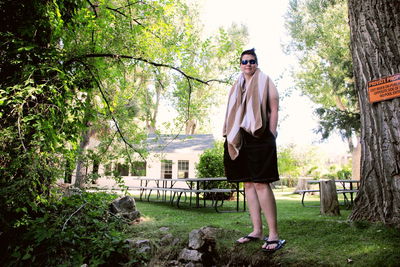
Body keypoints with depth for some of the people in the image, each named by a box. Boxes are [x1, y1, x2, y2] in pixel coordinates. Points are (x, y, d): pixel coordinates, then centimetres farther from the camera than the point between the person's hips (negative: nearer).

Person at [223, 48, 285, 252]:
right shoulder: (237, 86, 23)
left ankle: (273, 234, -6)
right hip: (241, 138, 6)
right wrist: (231, 136, 11)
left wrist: (271, 136, -9)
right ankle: (257, 230, 12)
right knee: (248, 184, 5)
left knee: (260, 183, -13)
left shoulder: (264, 81, 8)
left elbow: (274, 109, -1)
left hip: (259, 136, -6)